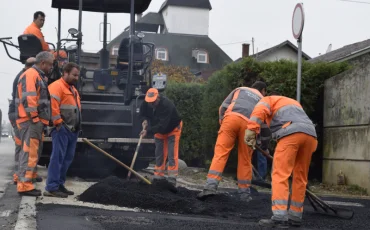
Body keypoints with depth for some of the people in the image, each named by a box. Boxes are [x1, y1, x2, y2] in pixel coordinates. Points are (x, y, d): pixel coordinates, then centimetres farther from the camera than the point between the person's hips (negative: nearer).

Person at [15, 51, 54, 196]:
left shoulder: (38, 76, 22)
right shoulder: (31, 75, -12)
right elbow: (28, 98, -21)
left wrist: (40, 120, 20)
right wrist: (34, 117, -22)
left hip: (37, 121, 11)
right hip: (31, 121, -11)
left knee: (32, 152, 18)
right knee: (30, 152, -12)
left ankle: (23, 179, 30)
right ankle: (25, 185, -12)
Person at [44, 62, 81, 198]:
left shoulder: (72, 89, 23)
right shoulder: (57, 86, -10)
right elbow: (52, 105, -21)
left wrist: (77, 126, 20)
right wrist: (58, 123, -19)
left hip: (73, 130, 10)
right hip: (62, 129, -10)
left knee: (67, 158, 11)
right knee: (58, 157, -11)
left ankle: (59, 185, 17)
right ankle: (51, 188, -10)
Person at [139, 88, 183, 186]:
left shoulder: (167, 104, -38)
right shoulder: (146, 103, -18)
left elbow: (162, 125, -42)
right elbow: (142, 113, 4)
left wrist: (148, 130, -46)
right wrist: (145, 120, -17)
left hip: (173, 129, -6)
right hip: (159, 130, 6)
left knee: (172, 154, -12)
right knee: (159, 154, 7)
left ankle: (172, 178, -11)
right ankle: (158, 177, 13)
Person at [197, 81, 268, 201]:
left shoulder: (239, 89, 34)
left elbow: (223, 107, 18)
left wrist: (222, 122, 25)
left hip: (232, 117, -1)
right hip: (249, 124, 1)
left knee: (220, 153, -4)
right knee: (245, 159, 11)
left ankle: (211, 186, -16)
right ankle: (244, 193, 16)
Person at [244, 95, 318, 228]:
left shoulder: (268, 100, 25)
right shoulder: (293, 103, 44)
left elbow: (260, 110, 0)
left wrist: (251, 130, -12)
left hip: (291, 133, -6)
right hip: (311, 134, 6)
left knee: (280, 174, -8)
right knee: (300, 177, 14)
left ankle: (280, 217, -17)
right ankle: (295, 216, 18)